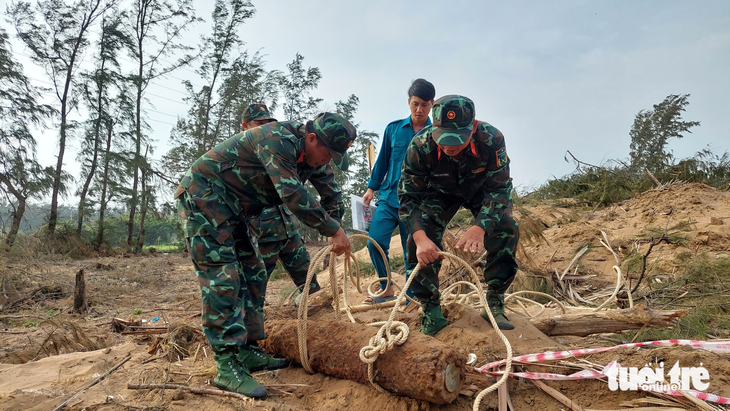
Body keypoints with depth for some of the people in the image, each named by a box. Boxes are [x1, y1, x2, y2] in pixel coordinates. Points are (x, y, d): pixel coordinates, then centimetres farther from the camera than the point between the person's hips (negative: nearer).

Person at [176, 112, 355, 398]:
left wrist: (334, 230, 4)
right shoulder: (278, 139, -27)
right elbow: (293, 195, -34)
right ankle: (227, 367, -13)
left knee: (253, 275, 7)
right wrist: (333, 230, -28)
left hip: (231, 208, 10)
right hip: (202, 196, -9)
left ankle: (244, 350, 15)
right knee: (222, 278, -16)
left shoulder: (312, 154, 2)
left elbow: (331, 191, 12)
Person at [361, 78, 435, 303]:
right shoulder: (393, 129, 4)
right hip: (389, 198, 2)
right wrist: (371, 188, 11)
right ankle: (386, 288, 12)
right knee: (375, 242, -11)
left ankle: (411, 299, 19)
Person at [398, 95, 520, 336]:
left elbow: (499, 189, -32)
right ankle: (431, 312, -5)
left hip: (481, 190, 1)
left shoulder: (492, 139, -38)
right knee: (420, 240, -20)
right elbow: (408, 196, -31)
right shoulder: (420, 146, -37)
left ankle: (494, 303, -5)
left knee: (506, 229, -22)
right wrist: (420, 237, -48)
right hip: (439, 193, 0)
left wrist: (480, 227, -50)